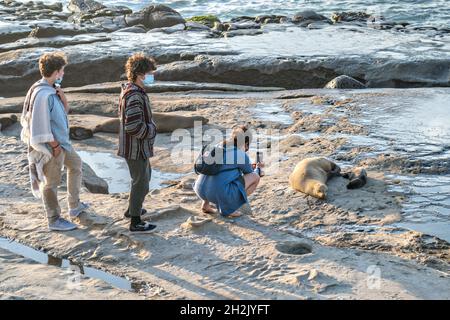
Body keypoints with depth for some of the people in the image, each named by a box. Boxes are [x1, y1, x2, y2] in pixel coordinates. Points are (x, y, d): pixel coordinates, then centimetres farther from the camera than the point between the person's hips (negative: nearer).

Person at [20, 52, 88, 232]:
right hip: (52, 145, -10)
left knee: (75, 165, 26)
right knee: (51, 182, 4)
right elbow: (40, 126, -25)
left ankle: (74, 206, 39)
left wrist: (63, 98, -5)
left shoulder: (52, 90, 4)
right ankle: (54, 220, 19)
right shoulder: (42, 94, -25)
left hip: (62, 141, 10)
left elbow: (64, 112, 14)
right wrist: (54, 145, -17)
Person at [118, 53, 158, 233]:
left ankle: (132, 209, 43)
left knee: (145, 175, 27)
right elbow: (133, 126, -31)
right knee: (140, 182, 2)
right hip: (136, 148, -10)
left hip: (137, 145, 10)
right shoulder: (134, 96, -26)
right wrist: (151, 130, -15)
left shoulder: (129, 90, 7)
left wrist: (149, 127, 13)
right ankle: (136, 223, 15)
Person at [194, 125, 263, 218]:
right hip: (221, 194, -7)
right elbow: (250, 174, 17)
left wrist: (249, 166, 45)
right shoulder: (242, 155, -1)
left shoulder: (218, 147, 17)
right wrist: (257, 168, 40)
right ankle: (230, 208, 4)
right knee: (255, 177, 7)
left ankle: (206, 204, 23)